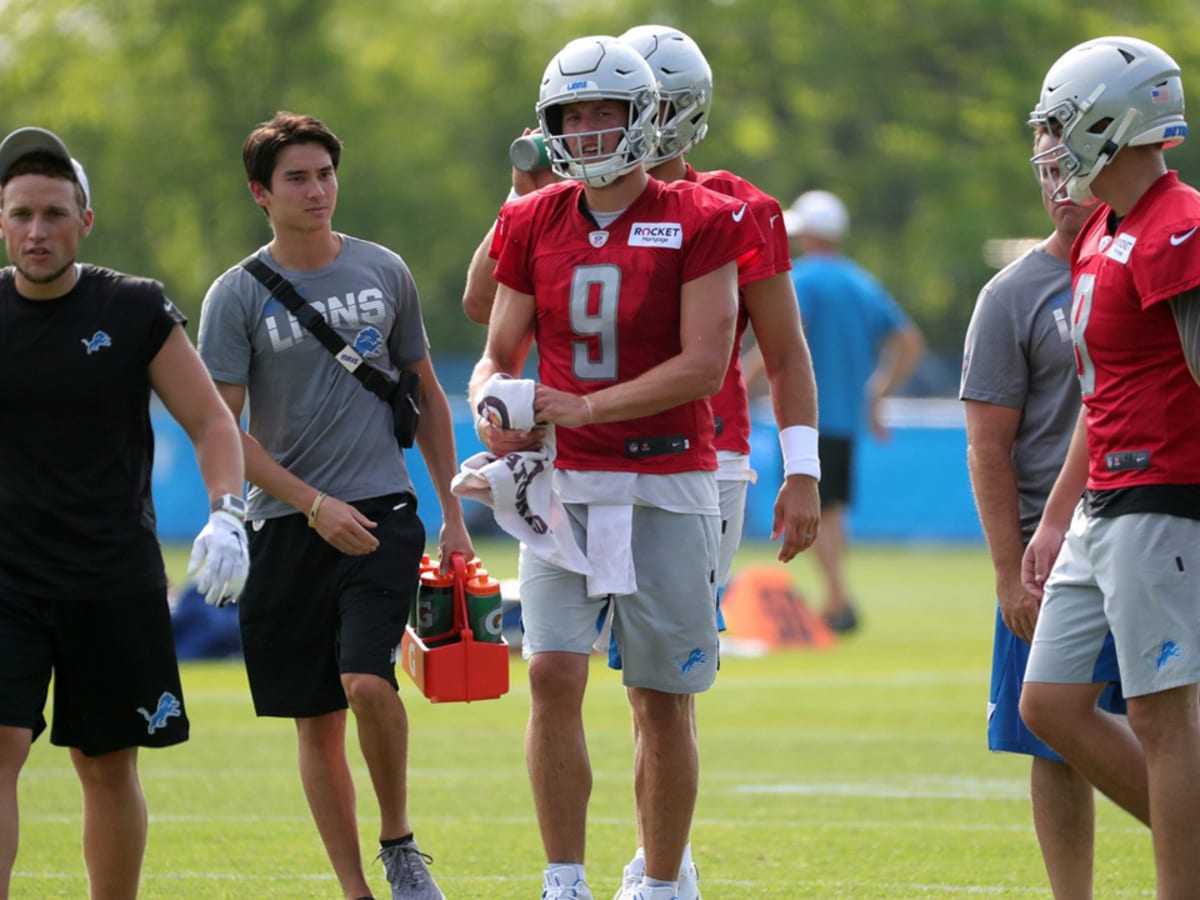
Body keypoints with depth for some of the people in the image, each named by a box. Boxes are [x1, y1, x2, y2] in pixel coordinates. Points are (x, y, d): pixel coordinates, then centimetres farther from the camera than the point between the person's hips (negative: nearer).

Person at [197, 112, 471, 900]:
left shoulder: (384, 273, 7)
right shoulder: (238, 296, -1)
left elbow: (427, 397, 16)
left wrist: (453, 514, 13)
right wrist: (315, 505, -12)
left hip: (383, 511, 0)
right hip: (286, 526, 0)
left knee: (367, 681, -20)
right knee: (317, 723, 3)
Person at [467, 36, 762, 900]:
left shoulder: (699, 225, -6)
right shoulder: (536, 226, 6)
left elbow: (704, 365, -12)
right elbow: (500, 354, 12)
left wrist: (584, 408, -18)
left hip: (667, 484, -2)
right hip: (564, 484, 2)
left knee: (664, 700, 3)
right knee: (553, 674, -12)